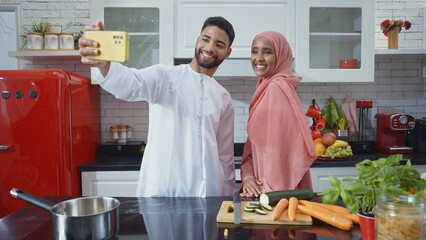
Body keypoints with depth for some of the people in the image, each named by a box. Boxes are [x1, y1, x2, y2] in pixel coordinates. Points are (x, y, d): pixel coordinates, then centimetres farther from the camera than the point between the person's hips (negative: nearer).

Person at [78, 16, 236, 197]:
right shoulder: (164, 76, -1)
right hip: (161, 192, -3)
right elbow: (130, 84, -23)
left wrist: (228, 197, 12)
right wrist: (103, 64, -43)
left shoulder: (224, 99, 10)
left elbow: (225, 156, 13)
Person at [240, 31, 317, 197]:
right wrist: (248, 176, -4)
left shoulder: (277, 88, -18)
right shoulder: (266, 87, 8)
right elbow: (255, 143, 7)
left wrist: (271, 188, -16)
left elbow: (278, 146, -21)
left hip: (276, 189, -8)